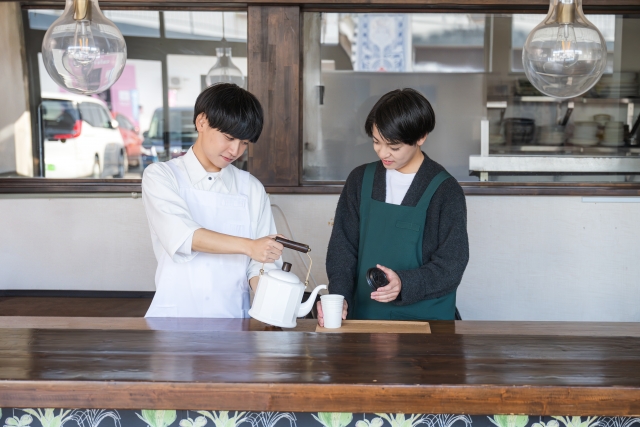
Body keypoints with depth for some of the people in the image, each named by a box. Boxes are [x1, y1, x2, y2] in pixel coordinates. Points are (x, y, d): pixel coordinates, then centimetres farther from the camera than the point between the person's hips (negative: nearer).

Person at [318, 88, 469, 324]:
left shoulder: (445, 191, -2)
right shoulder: (360, 180, 8)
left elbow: (451, 266, -4)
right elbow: (343, 246, 7)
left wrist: (404, 284, -20)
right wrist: (339, 296, -8)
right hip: (364, 317, 2)